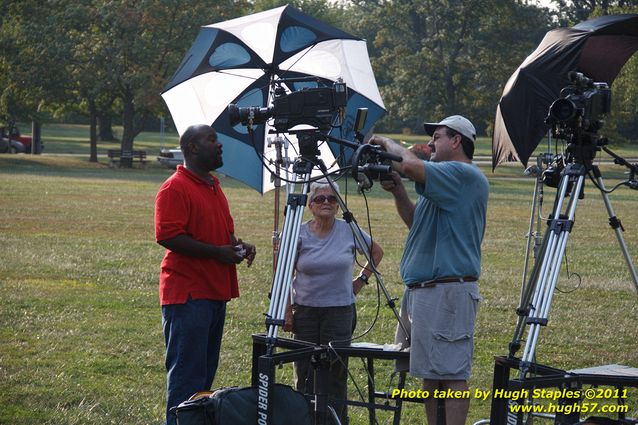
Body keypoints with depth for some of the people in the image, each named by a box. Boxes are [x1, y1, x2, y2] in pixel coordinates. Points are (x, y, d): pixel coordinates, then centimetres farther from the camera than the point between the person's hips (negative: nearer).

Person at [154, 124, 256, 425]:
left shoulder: (213, 186, 19)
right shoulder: (175, 188, -11)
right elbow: (168, 236, -19)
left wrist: (238, 245, 7)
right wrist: (217, 252, -18)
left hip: (215, 292, 9)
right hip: (187, 295, -9)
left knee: (206, 370, 12)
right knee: (187, 372, -9)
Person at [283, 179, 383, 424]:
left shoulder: (349, 231, -1)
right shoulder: (299, 235, -2)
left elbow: (376, 252, 16)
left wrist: (362, 279, 8)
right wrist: (287, 311, -2)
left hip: (340, 310, 0)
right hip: (305, 311, 0)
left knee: (334, 372, -1)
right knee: (305, 373, 2)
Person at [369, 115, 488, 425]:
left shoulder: (465, 175, -12)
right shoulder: (446, 182, 21)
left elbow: (412, 165, -25)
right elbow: (416, 221, 25)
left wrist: (389, 144, -6)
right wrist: (397, 190, 9)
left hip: (447, 292, -11)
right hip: (421, 291, 11)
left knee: (451, 375, -9)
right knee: (431, 375, 12)